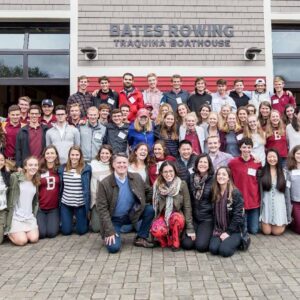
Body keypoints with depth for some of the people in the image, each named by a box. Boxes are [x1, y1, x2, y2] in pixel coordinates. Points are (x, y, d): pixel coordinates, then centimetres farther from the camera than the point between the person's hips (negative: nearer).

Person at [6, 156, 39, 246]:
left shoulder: (36, 181, 7)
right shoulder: (15, 177, -10)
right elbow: (10, 198, -9)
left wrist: (34, 214, 8)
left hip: (29, 217, 5)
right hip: (15, 216, -5)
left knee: (34, 239, -11)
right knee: (22, 241, -15)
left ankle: (20, 232, 19)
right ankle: (8, 232, 15)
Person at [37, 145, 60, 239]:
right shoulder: (39, 170, -1)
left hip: (54, 207, 0)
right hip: (40, 207, 0)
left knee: (51, 233, -9)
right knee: (41, 233, -10)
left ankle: (55, 222, 23)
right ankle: (42, 222, 22)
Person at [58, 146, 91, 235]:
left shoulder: (86, 168, -8)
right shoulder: (63, 168, 1)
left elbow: (87, 188, -4)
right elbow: (60, 187, 7)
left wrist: (87, 206, -5)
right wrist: (58, 203, 8)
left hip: (81, 204, -2)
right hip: (65, 204, 2)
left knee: (81, 231, 5)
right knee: (66, 231, 6)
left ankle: (85, 220, 37)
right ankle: (69, 220, 38)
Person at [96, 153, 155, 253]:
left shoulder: (136, 178, -6)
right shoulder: (104, 184, -16)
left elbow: (149, 192, 10)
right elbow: (102, 209, -15)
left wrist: (140, 204, -5)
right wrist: (110, 231, -20)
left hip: (131, 215, 4)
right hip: (113, 219, -3)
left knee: (150, 210, -17)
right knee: (113, 247, -20)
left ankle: (141, 238, 1)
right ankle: (109, 237, 16)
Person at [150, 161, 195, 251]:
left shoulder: (182, 184, -9)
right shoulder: (157, 185, -4)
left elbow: (187, 206, -7)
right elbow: (155, 206, 5)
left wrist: (190, 228, -11)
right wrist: (153, 222, -3)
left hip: (177, 216, 0)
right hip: (162, 216, 1)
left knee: (176, 217, -36)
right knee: (157, 231, -32)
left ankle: (175, 243, -8)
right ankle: (166, 240, 4)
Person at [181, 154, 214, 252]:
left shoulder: (213, 180, -7)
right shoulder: (191, 178, 4)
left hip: (207, 218, -3)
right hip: (193, 217, 3)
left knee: (201, 246, -17)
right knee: (186, 244, -11)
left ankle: (207, 234, 15)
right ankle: (198, 233, 20)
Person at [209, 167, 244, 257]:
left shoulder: (235, 193, -11)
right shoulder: (214, 193, 5)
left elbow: (238, 216, -14)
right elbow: (214, 214, 7)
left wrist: (228, 232, -15)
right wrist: (217, 230, -4)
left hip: (234, 230, -4)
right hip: (219, 230, 4)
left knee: (224, 250, -25)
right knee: (213, 249, -20)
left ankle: (239, 241, 4)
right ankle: (224, 239, 9)